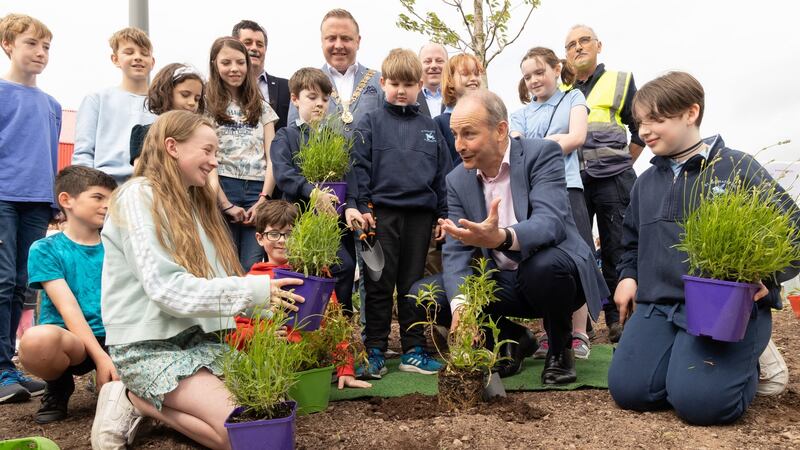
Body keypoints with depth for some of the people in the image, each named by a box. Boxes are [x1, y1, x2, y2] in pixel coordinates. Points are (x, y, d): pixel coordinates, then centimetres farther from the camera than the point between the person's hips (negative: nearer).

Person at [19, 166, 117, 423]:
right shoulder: (45, 249, 0)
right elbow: (68, 307, -12)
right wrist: (100, 356, -23)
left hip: (114, 338, 3)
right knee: (37, 340, -39)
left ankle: (109, 381, 4)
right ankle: (59, 387, -3)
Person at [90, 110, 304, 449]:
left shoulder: (195, 200, 14)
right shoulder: (139, 197, -9)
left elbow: (213, 279, 10)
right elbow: (166, 288, -21)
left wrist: (270, 294, -4)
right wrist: (254, 291, -24)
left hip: (196, 337, 8)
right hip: (149, 346, -7)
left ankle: (144, 401, 2)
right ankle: (134, 400, -2)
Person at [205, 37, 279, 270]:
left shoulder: (261, 107, 17)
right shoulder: (206, 106, 7)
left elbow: (271, 157, 10)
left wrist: (264, 199, -5)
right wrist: (225, 204, -11)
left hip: (257, 191, 3)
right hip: (222, 191, -2)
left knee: (253, 267, -4)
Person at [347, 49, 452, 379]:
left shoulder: (429, 127, 14)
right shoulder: (371, 123, 5)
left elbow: (443, 173, 14)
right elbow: (359, 166, 0)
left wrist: (443, 214, 9)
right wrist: (358, 206, -10)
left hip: (420, 215, 3)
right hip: (381, 213, -3)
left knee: (413, 285, 10)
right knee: (379, 286, 2)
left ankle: (413, 350, 18)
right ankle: (374, 351, 11)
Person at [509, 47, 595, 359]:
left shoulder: (573, 98, 13)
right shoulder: (522, 114, 19)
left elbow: (577, 137, -2)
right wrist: (552, 142, -12)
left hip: (565, 186, -3)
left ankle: (579, 335, 2)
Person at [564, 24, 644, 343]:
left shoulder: (620, 81, 7)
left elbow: (641, 130, 9)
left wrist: (622, 165, 6)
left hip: (612, 181, -2)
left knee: (615, 251, 0)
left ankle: (618, 319, 9)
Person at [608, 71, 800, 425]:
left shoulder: (738, 168, -1)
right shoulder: (646, 182, 18)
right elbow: (632, 241, 29)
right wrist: (627, 276, 11)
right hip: (658, 305, 5)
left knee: (699, 401, -23)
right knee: (627, 389, -14)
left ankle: (747, 359, 11)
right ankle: (684, 358, 16)